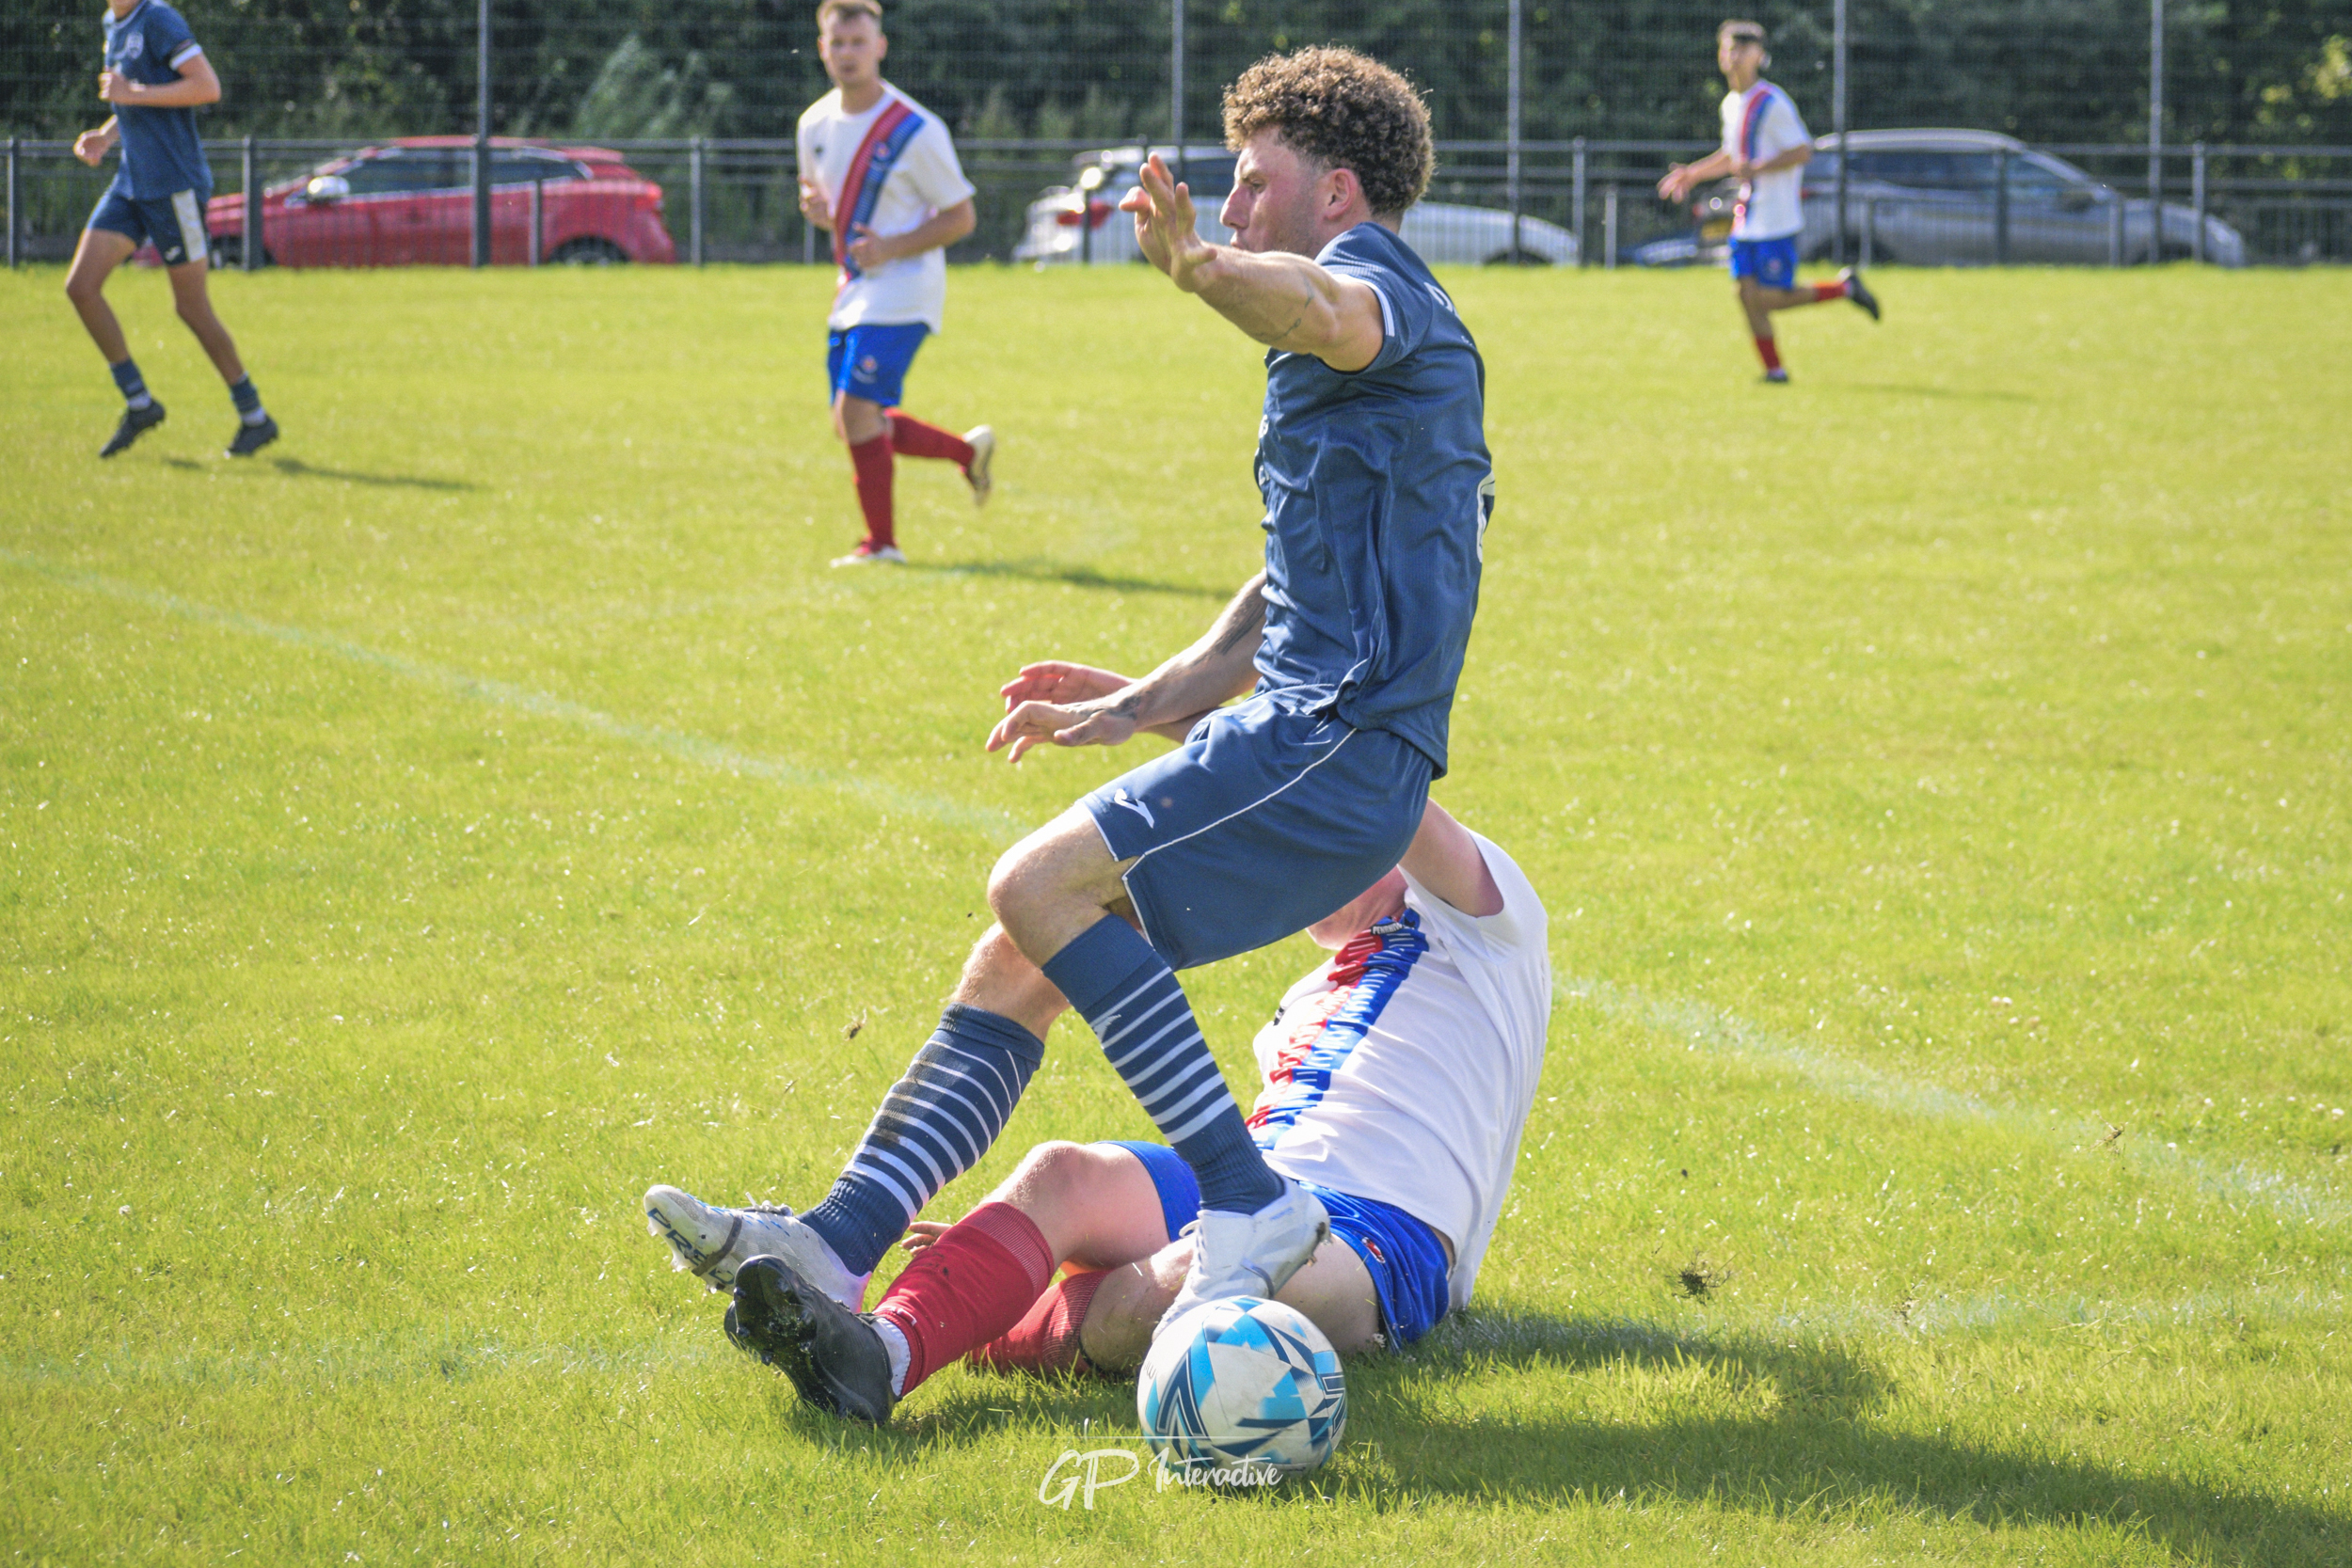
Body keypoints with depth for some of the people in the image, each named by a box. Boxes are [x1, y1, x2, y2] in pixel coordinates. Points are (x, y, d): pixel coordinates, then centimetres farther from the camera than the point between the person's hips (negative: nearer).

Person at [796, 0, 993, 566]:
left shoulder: (917, 131, -14)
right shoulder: (815, 125, 6)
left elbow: (961, 217, -8)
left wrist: (891, 247, -21)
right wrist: (817, 211, -4)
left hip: (903, 290, -8)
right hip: (854, 291, 8)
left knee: (855, 408, -17)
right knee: (851, 423, 8)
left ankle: (881, 542, -5)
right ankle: (969, 451, 30)